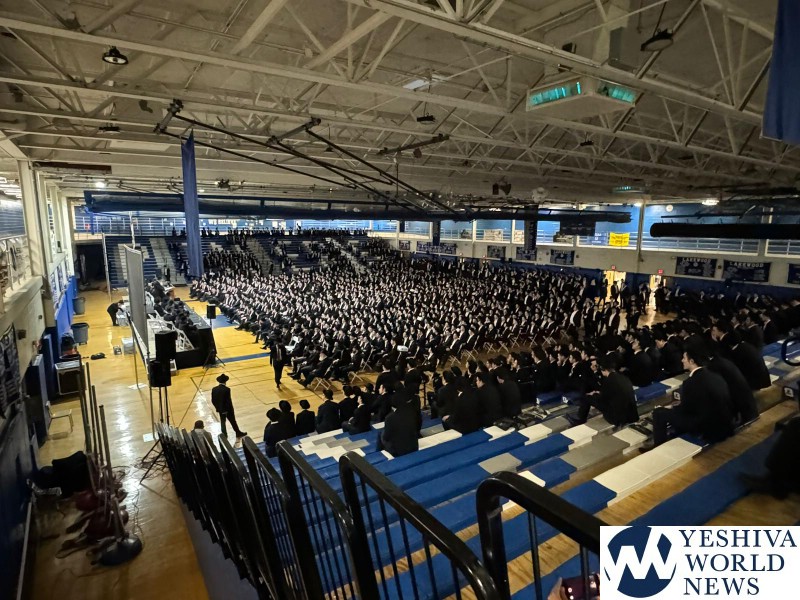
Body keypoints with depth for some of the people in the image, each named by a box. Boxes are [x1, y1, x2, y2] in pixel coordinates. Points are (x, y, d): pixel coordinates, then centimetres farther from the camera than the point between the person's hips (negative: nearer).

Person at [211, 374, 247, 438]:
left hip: (220, 409, 4)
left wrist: (217, 407, 14)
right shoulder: (227, 389, -25)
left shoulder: (214, 389, -8)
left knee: (222, 421, 20)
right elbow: (229, 401, -22)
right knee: (233, 421, 13)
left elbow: (213, 400, -1)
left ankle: (224, 435, 28)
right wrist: (232, 410, -10)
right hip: (227, 409, -4)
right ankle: (238, 433, 28)